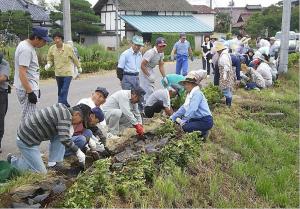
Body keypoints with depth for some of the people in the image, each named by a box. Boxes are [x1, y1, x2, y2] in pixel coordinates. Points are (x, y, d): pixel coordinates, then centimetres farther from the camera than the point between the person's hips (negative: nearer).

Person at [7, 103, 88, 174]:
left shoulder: (62, 107, 6)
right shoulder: (66, 115, -21)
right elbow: (64, 139, -31)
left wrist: (69, 127, 4)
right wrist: (78, 152, -20)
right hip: (26, 141, -9)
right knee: (41, 172, -4)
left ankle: (53, 164, 6)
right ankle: (13, 160, 15)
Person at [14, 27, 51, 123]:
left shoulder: (29, 46, 11)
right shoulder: (26, 49, -20)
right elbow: (22, 73, -25)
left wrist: (35, 87, 22)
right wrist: (30, 92, -26)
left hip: (31, 87, 10)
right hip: (27, 89, -10)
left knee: (27, 115, 17)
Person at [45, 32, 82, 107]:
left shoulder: (68, 48, -12)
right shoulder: (52, 48, -4)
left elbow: (75, 58, 2)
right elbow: (50, 59, 11)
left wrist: (79, 67, 15)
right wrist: (48, 64, -11)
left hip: (67, 73, -4)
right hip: (58, 73, 4)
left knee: (64, 91, -13)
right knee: (60, 92, 14)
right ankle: (65, 104, 31)